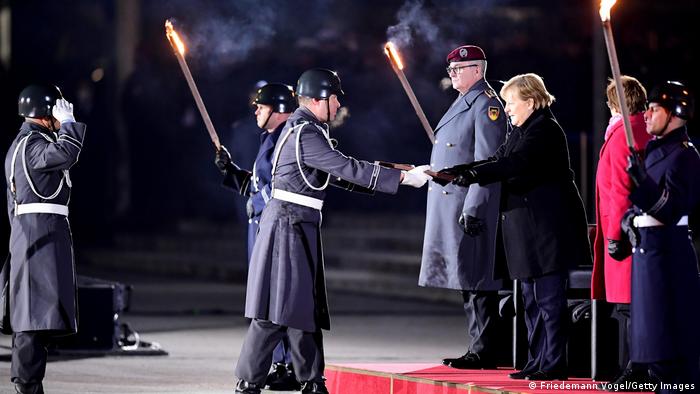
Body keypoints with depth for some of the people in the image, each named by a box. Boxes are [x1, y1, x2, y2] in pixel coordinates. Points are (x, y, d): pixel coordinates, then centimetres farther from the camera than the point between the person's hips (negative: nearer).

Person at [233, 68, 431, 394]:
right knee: (276, 311, -8)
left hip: (300, 229, 10)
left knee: (305, 307, 12)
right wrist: (402, 177, -17)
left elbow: (336, 174, 20)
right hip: (288, 228, -10)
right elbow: (347, 168, -20)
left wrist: (391, 179, 14)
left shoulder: (306, 129, 17)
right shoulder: (304, 133, -16)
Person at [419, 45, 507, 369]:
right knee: (468, 282, 12)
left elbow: (486, 163, -18)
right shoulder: (463, 102, 18)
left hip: (471, 207, -10)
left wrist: (472, 208, -22)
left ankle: (484, 352, -4)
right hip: (451, 208, 10)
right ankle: (479, 348, 17)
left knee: (477, 281, -7)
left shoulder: (486, 105, -11)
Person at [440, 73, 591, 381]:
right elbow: (499, 160, 10)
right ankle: (537, 361, 18)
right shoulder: (521, 130, 16)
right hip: (527, 228, 10)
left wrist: (474, 175, -35)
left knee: (549, 297, -7)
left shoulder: (546, 130, -14)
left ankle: (554, 364, -4)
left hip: (548, 226, -10)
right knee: (532, 298, 13)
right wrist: (460, 171, -3)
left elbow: (514, 164, -27)